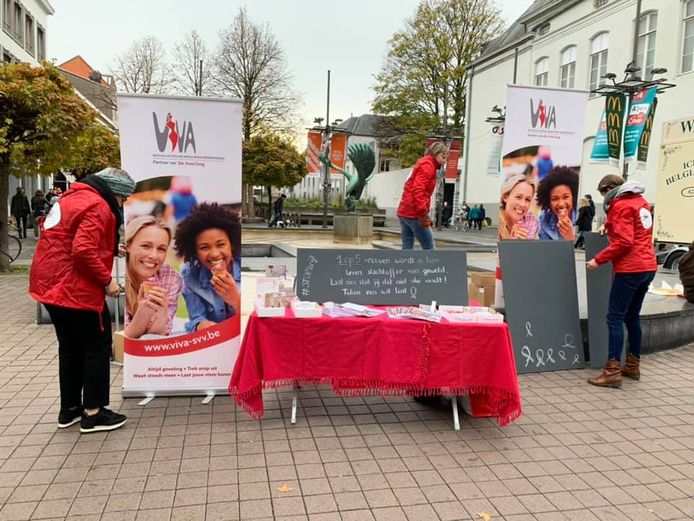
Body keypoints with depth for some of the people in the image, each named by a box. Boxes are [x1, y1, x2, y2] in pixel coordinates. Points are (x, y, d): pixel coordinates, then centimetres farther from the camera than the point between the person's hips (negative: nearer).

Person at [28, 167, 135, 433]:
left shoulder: (73, 198, 16)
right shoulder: (97, 206, -16)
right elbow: (83, 250, -27)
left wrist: (112, 249, 15)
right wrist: (106, 281, -17)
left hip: (52, 286, 10)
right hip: (76, 289, -10)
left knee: (70, 348, 18)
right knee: (98, 348, 3)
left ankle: (69, 409, 28)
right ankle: (93, 413, 10)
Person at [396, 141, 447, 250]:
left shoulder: (423, 164, 24)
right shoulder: (428, 165, -6)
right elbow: (417, 189, -20)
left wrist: (425, 214, 18)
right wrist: (423, 213, -22)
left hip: (404, 211, 10)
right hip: (414, 213, -10)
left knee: (407, 248, 7)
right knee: (429, 247, -4)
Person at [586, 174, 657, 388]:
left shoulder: (621, 205, -11)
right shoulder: (640, 201, 15)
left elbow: (624, 242, -19)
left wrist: (599, 259, -14)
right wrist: (610, 225, 15)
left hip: (630, 270, -9)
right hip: (648, 267, 9)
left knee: (615, 318, -7)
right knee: (632, 316, 17)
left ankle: (612, 372, -9)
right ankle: (633, 366, 24)